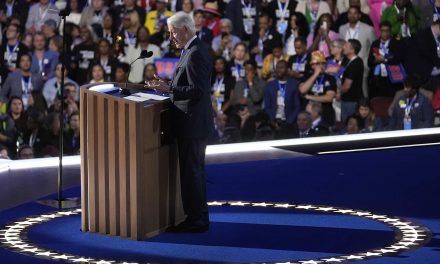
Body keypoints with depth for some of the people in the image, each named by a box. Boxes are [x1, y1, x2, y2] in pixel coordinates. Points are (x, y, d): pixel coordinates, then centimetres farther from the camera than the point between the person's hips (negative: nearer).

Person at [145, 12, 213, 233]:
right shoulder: (192, 51, 13)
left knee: (191, 172, -6)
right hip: (193, 123, 11)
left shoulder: (196, 54, -19)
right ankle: (198, 216, 24)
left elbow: (197, 90, -24)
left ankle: (196, 220, -1)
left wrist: (169, 89, -26)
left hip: (192, 124, -11)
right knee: (195, 170, 16)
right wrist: (166, 85, 11)